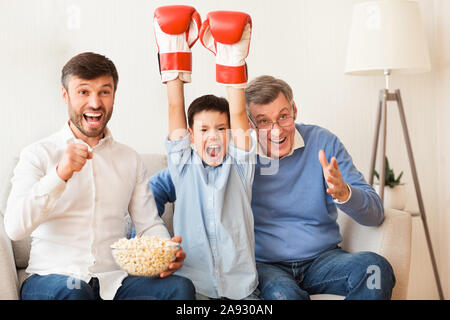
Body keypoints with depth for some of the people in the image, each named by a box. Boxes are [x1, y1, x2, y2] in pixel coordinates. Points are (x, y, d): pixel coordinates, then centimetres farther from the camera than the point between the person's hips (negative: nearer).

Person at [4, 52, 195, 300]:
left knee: (180, 288, -25)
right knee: (71, 290, -39)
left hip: (114, 279, 4)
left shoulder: (130, 159, 16)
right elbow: (14, 228, -9)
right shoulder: (39, 154, 4)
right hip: (50, 277, -3)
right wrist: (60, 174, -22)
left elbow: (149, 224, 12)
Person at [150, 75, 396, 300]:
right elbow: (159, 186, 6)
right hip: (264, 265, -2)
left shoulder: (323, 142, 0)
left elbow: (375, 214, -4)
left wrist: (343, 193, -26)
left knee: (375, 268, -28)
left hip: (322, 259, 2)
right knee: (281, 292, -36)